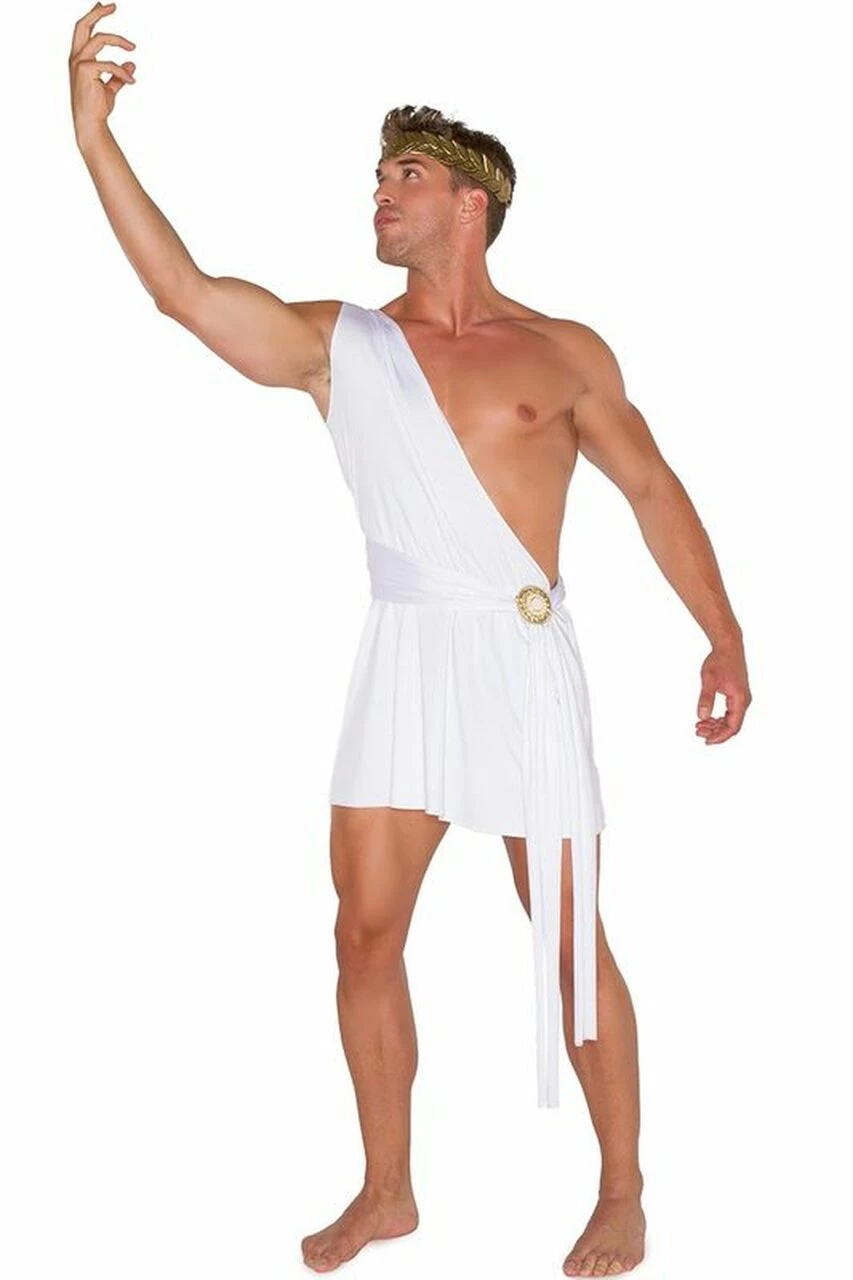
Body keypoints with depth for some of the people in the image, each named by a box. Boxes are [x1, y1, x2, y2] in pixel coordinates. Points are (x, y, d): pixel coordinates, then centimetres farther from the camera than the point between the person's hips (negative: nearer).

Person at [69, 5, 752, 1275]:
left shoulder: (563, 351, 4)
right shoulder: (337, 344, 7)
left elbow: (655, 491, 9)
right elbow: (184, 289, -4)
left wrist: (724, 636, 5)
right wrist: (96, 140, -11)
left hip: (524, 659, -2)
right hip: (398, 659, 3)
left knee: (570, 938, 3)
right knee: (366, 932, 4)